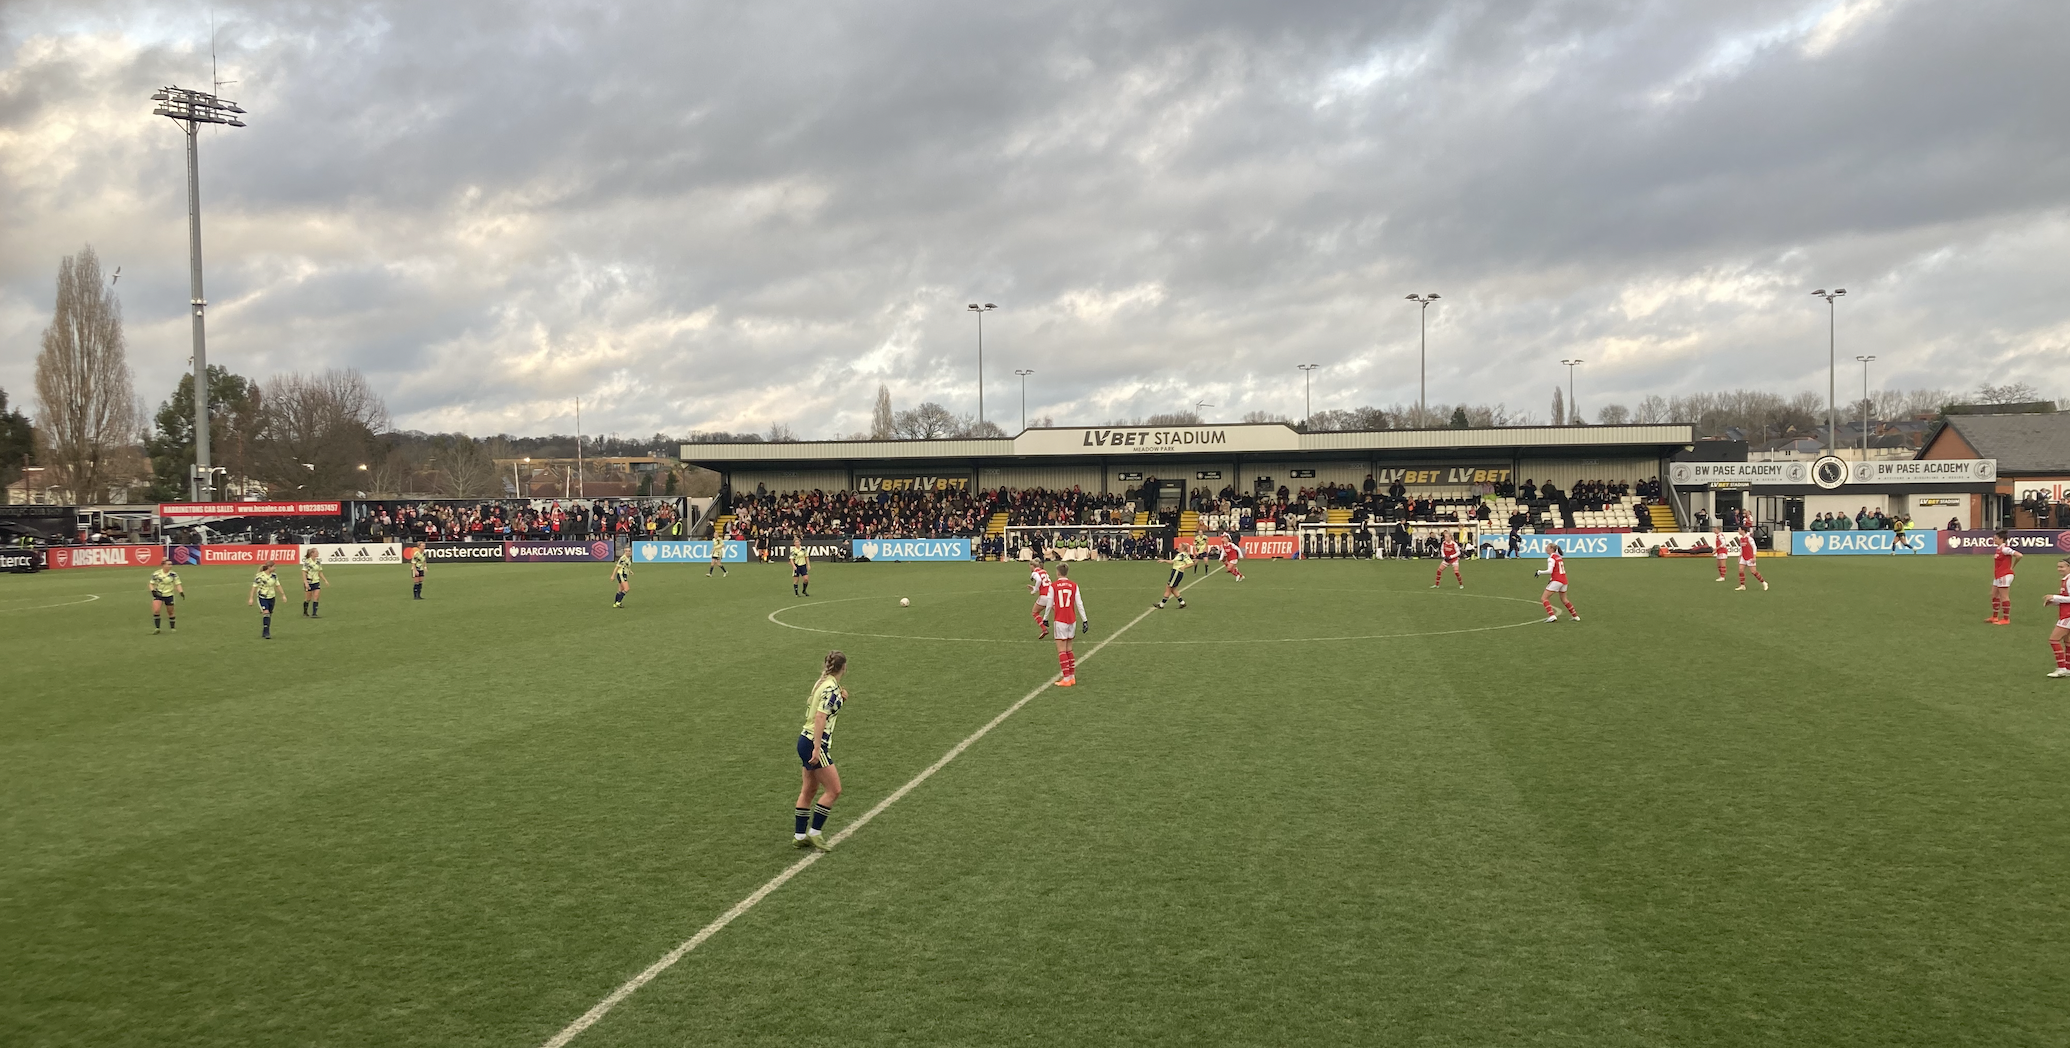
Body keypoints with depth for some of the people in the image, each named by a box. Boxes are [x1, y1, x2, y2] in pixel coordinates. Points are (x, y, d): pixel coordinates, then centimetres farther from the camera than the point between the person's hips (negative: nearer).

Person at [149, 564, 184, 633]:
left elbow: (177, 584, -4)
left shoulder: (173, 574, -6)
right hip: (158, 595, 0)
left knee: (170, 612, 9)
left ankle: (173, 628, 26)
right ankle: (157, 628, -7)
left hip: (169, 595, 0)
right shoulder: (156, 574, -6)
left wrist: (181, 592, -21)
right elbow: (151, 584, 5)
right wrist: (153, 590, -14)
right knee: (156, 611, -18)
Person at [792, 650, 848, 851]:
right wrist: (817, 749, -26)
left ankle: (800, 836, 20)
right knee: (834, 790, -3)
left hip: (806, 741, 10)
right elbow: (820, 717, -25)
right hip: (814, 744, -10)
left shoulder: (823, 683, 9)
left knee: (809, 791, 14)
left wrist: (841, 700, 5)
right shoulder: (831, 688, -18)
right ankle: (814, 832, 2)